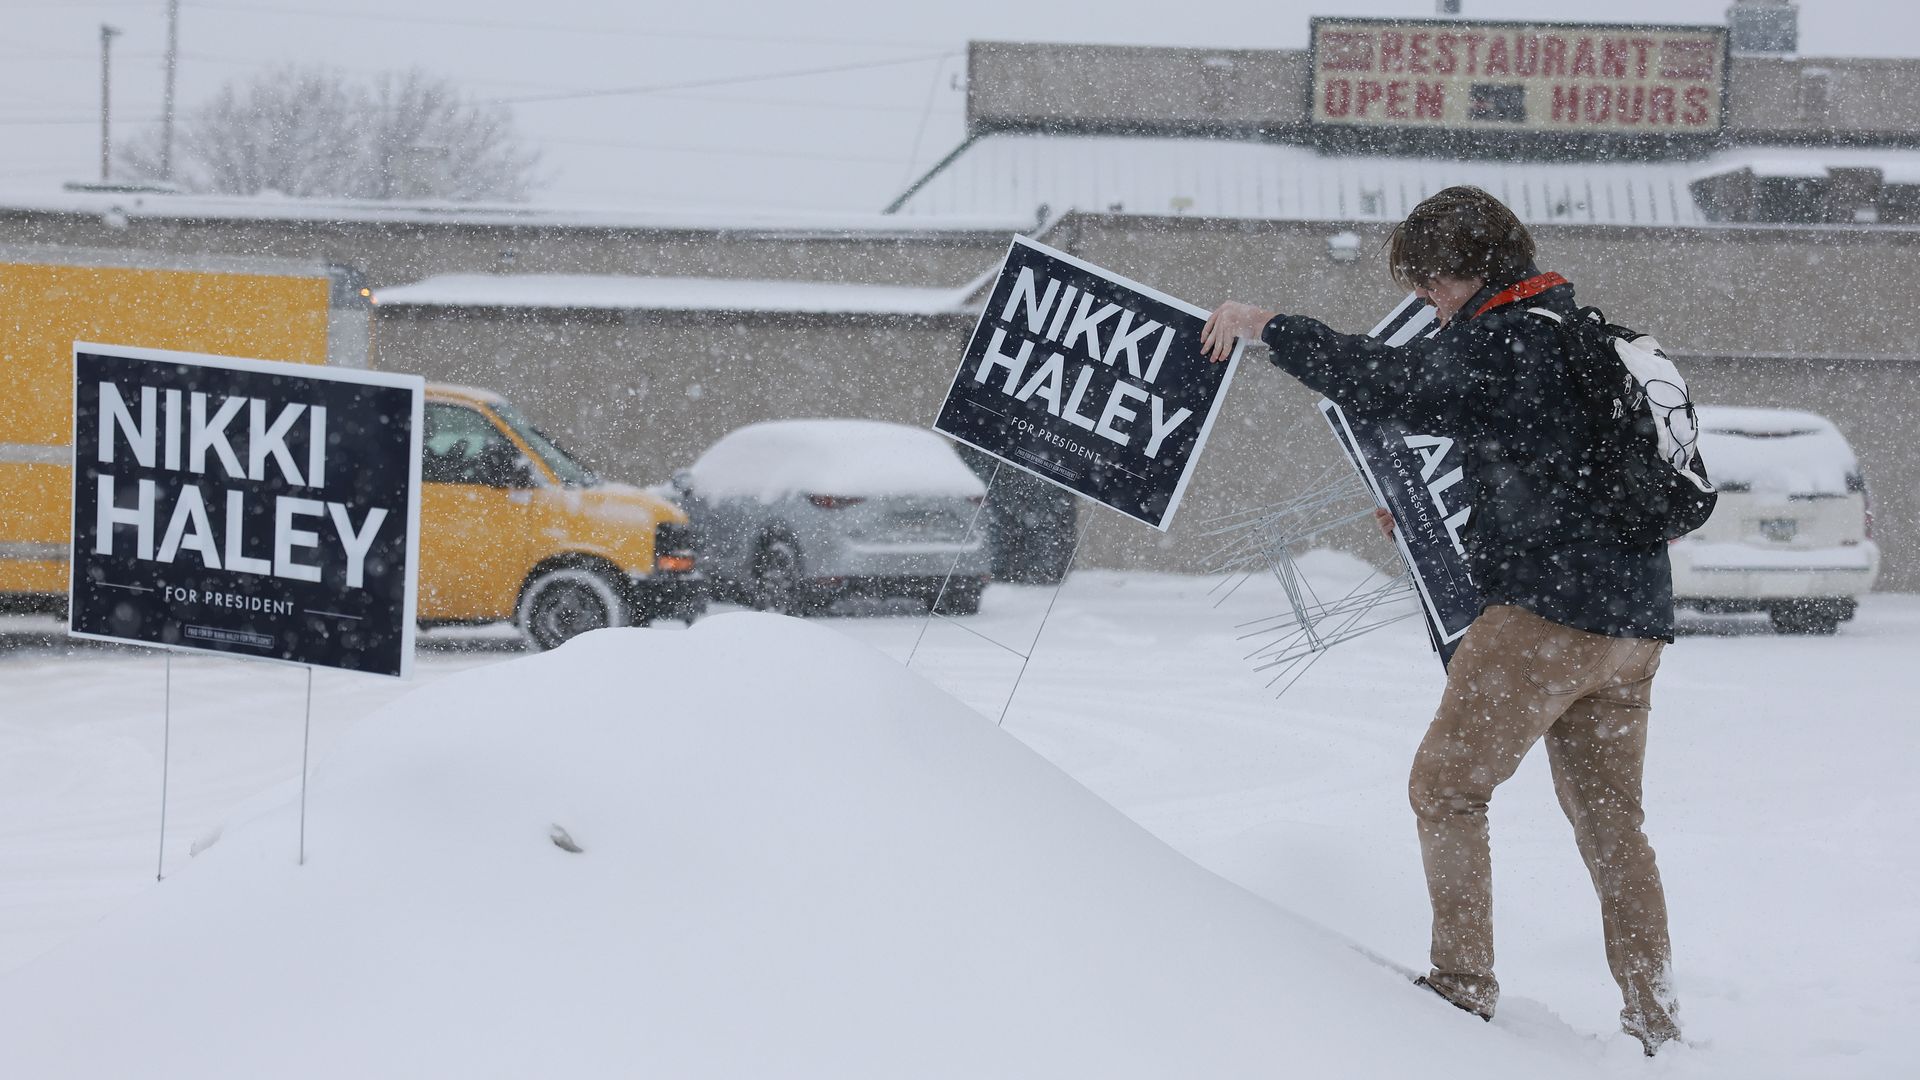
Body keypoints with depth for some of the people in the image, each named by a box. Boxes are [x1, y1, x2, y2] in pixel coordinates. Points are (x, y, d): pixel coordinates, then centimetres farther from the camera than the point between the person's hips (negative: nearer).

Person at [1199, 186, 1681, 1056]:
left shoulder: (1501, 342, -12)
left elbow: (1381, 381, -17)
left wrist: (1263, 325, -7)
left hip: (1546, 612, -9)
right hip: (1634, 622, 9)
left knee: (1446, 787, 2)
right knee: (1610, 821, 14)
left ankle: (1463, 987, 1)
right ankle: (1655, 1024, 15)